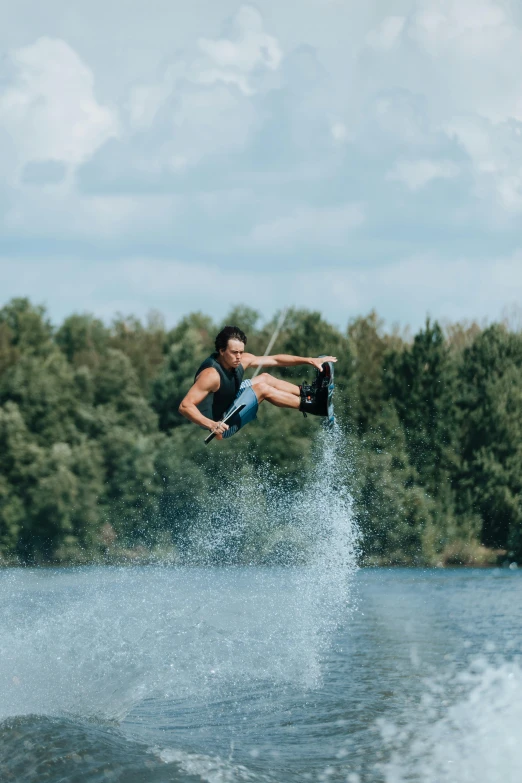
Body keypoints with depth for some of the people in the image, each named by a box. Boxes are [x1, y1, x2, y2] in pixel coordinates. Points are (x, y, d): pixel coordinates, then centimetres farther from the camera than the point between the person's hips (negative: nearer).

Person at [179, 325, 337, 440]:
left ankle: (306, 392, 18)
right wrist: (211, 425, -50)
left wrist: (310, 360, -3)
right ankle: (310, 405, -8)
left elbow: (275, 360, 1)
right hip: (222, 425, -9)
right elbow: (185, 406, -37)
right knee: (262, 388, -17)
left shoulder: (241, 360, -6)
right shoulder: (211, 374, -31)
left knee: (265, 378, 9)